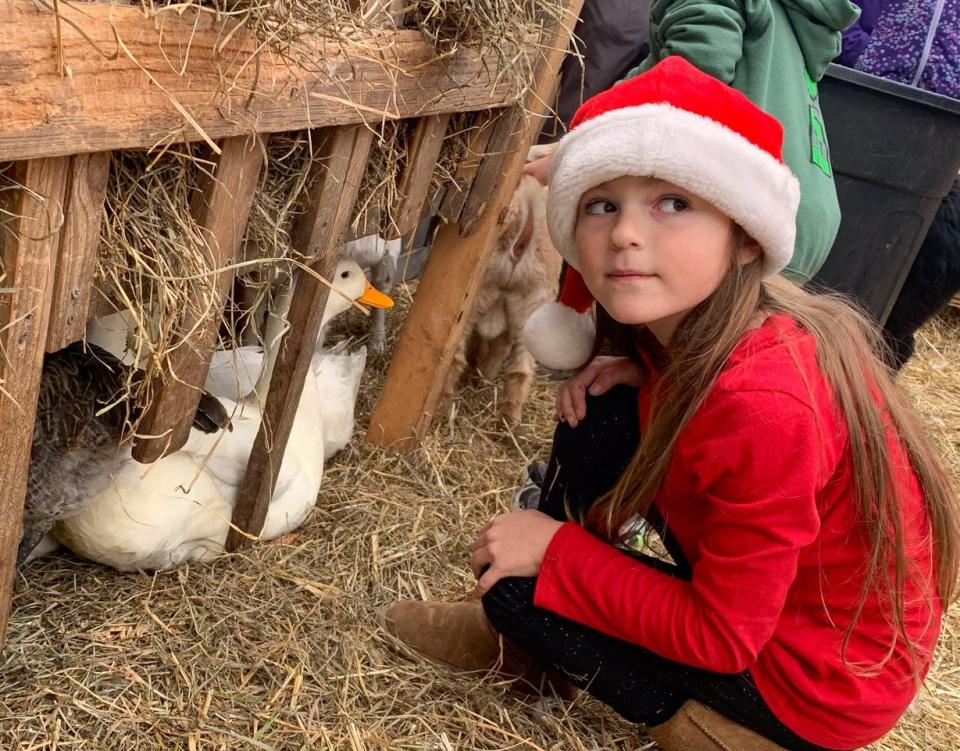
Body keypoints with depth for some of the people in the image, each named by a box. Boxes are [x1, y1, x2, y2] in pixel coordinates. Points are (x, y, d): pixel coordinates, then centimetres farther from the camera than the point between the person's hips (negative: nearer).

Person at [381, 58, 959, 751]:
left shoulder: (761, 407, -35)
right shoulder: (685, 322, -11)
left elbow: (722, 637, -25)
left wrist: (556, 549, -18)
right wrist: (633, 377, -8)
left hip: (820, 675, -8)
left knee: (516, 584, -12)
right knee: (602, 419, -2)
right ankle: (529, 646, 16)